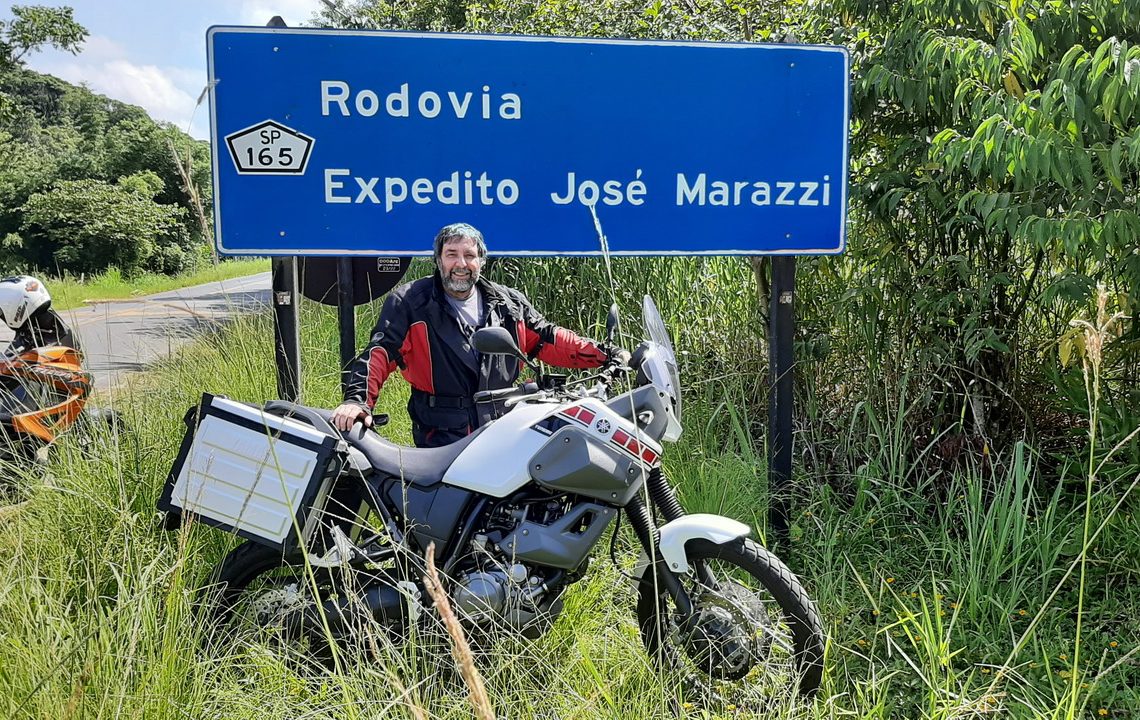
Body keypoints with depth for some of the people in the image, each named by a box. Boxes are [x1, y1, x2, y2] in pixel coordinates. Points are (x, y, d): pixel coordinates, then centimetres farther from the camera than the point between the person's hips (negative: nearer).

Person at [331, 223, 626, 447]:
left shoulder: (508, 303, 15)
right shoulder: (410, 301, 4)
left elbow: (547, 339, 18)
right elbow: (381, 350, -3)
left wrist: (603, 355, 10)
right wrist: (358, 398, -19)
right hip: (442, 439, -3)